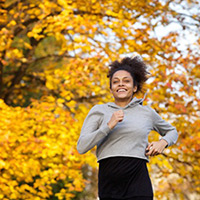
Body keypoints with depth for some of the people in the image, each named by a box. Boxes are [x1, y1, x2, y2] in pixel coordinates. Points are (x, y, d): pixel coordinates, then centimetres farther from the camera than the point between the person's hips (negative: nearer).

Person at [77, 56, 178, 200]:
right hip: (109, 182, 1)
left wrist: (163, 142, 9)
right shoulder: (99, 111, 9)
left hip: (138, 184, 0)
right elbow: (81, 147, -2)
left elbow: (172, 131, 32)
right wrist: (109, 126, -11)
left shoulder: (147, 113, 14)